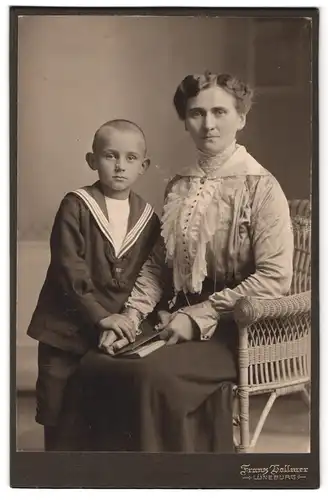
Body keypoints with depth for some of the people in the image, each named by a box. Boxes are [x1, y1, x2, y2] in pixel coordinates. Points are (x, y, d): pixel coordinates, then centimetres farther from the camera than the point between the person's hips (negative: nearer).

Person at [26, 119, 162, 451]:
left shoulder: (147, 217, 3)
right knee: (58, 412, 6)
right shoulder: (76, 206, -9)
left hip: (117, 331, 3)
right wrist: (100, 315, -21)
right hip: (67, 330, -3)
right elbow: (69, 271, -16)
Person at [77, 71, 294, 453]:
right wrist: (133, 314, -3)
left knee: (154, 374, -29)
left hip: (232, 329, -5)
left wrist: (199, 316, -17)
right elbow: (157, 264, 14)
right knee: (95, 364, -15)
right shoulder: (178, 186, 10)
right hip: (178, 319, 6)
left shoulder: (260, 187, -8)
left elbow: (275, 278, -16)